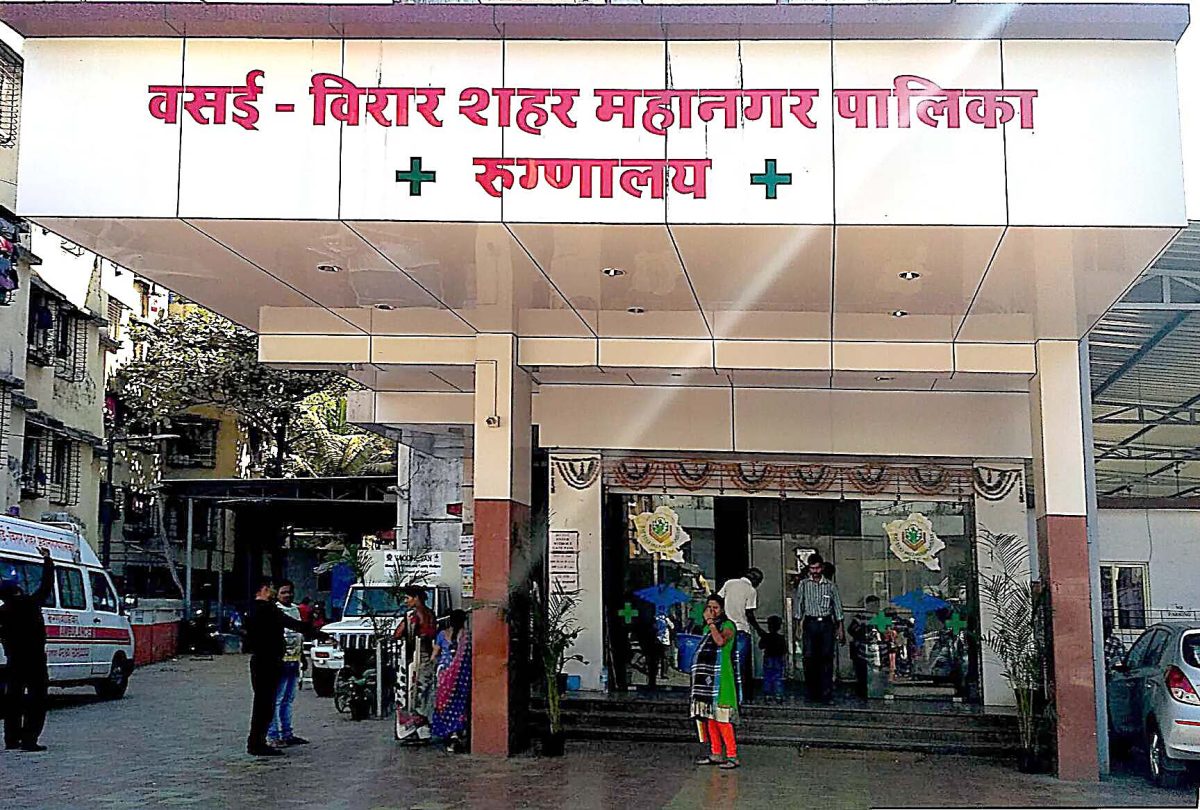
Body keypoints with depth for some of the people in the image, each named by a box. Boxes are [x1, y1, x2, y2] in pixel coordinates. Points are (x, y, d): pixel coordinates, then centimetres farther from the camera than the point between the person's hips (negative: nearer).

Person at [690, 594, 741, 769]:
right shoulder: (707, 627, 19)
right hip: (708, 678, 8)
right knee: (709, 717, 8)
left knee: (721, 718, -12)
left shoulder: (728, 626, -4)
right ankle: (715, 754, 14)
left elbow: (721, 641, -25)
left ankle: (732, 756, -11)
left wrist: (711, 623, -20)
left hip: (721, 678, -8)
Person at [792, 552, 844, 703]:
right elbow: (798, 604, 7)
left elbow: (837, 607, 13)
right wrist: (798, 624, 0)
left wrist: (840, 629, 10)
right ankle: (811, 694, -1)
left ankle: (826, 694, -2)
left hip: (826, 624, 1)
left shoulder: (830, 586, 9)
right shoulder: (803, 584, 6)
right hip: (810, 623, -1)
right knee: (809, 657, -8)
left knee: (827, 657, -3)